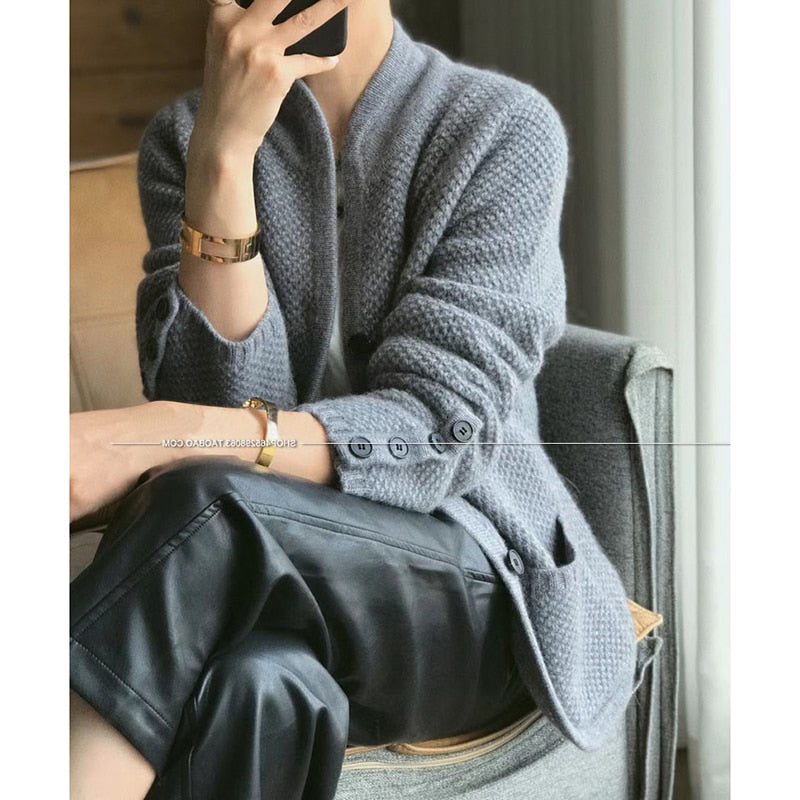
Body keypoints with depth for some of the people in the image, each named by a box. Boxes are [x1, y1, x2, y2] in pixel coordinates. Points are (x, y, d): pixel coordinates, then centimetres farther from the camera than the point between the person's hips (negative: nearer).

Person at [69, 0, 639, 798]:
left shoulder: (507, 127, -5)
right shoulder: (180, 139, 4)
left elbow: (436, 433, -16)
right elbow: (221, 406, -8)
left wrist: (161, 437, -31)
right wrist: (223, 155, -20)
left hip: (468, 584, -1)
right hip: (279, 585, 2)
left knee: (205, 516, -34)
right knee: (263, 685, -37)